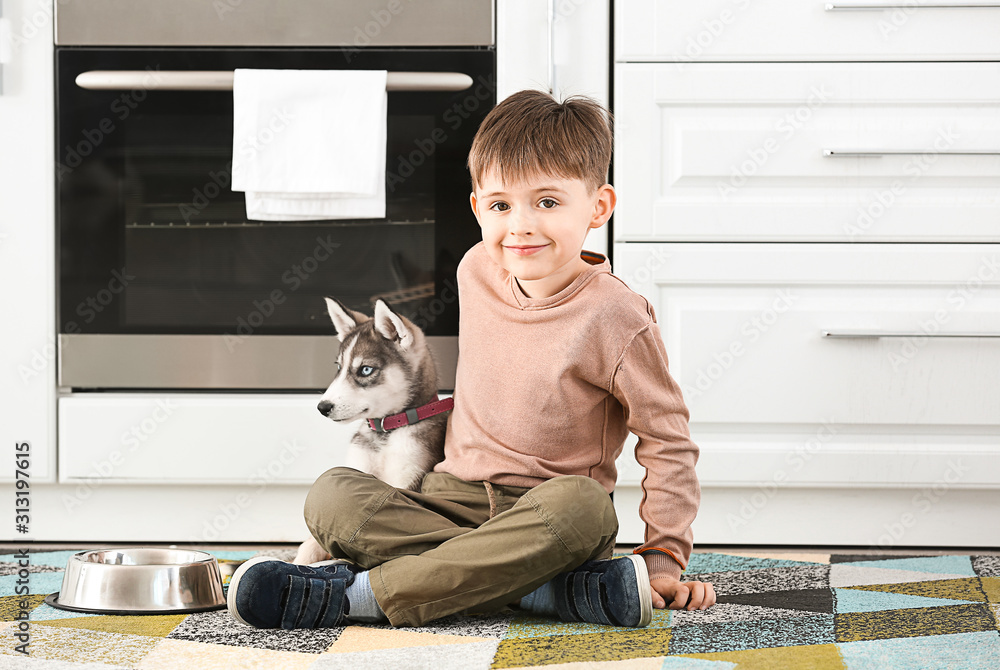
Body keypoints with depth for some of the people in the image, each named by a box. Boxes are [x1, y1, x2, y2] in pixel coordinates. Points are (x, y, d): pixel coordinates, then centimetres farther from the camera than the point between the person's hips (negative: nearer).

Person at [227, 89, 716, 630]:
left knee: (580, 505, -40)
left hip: (547, 509, -5)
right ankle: (550, 588, -32)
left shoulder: (614, 317, -12)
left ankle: (352, 595, -36)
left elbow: (666, 441, -6)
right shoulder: (476, 271, 4)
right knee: (331, 496, -21)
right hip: (458, 497, 5)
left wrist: (665, 556, -9)